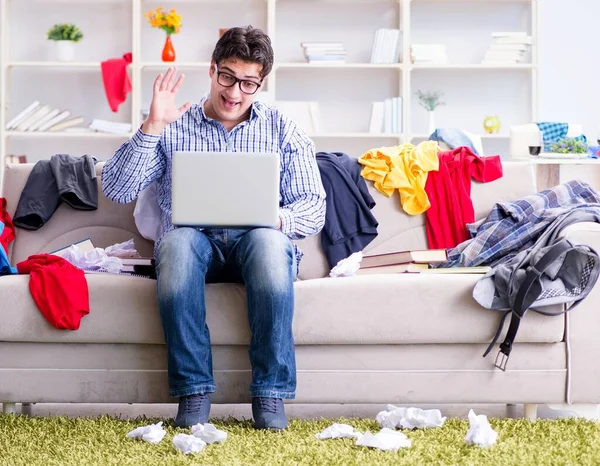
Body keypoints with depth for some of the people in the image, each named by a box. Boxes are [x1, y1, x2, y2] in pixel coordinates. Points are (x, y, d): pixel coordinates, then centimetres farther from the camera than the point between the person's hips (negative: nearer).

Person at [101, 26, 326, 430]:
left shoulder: (284, 131, 13)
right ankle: (193, 391, -29)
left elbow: (314, 208, 5)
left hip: (256, 241, 0)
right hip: (195, 243, 0)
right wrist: (153, 125, -10)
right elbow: (116, 190, 0)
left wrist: (274, 218, -18)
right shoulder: (173, 129, 11)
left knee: (267, 241, -37)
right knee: (178, 241, -37)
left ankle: (271, 393, -29)